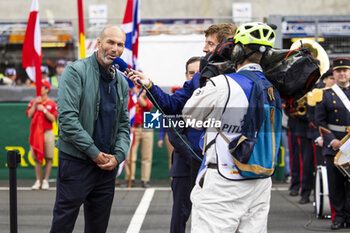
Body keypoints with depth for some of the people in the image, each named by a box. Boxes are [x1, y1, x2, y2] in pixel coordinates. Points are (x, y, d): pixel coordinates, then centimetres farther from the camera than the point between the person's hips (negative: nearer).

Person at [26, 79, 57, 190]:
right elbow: (29, 115, -2)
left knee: (48, 158, -3)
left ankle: (46, 181, 3)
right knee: (37, 158, 3)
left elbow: (53, 118, -6)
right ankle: (38, 181, 7)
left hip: (48, 132, -2)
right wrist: (35, 104, -11)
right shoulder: (33, 103, 12)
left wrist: (44, 109, -15)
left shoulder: (52, 104, 5)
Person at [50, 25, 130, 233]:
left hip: (107, 166, 6)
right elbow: (67, 118, -16)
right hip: (75, 161, -6)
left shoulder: (121, 82, 13)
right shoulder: (76, 72, -8)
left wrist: (118, 156, -3)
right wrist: (94, 153, -15)